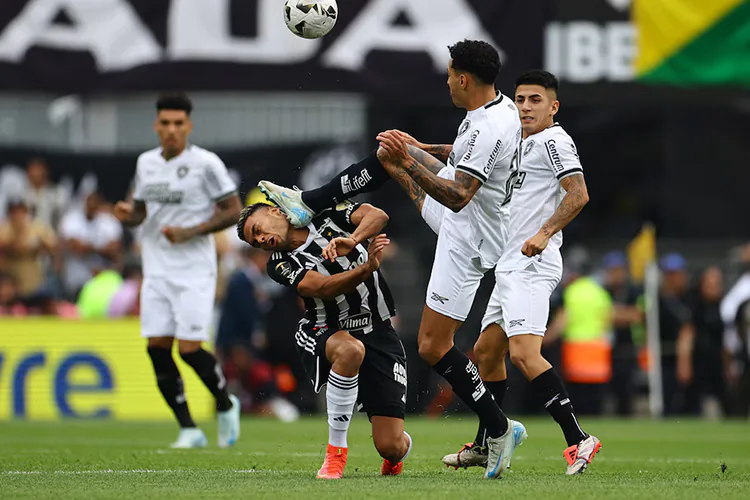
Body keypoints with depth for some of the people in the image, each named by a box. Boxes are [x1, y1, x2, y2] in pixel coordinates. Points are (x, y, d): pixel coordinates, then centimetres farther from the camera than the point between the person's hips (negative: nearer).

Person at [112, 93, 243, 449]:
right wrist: (127, 214, -4)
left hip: (194, 271, -6)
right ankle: (189, 429, 6)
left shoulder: (206, 163, -8)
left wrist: (190, 232, -17)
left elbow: (233, 210, -7)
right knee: (157, 347, -3)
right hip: (156, 269, 6)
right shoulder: (146, 163, 10)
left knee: (190, 349, -11)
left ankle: (226, 405, 18)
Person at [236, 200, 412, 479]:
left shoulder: (329, 215, 3)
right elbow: (323, 288, -20)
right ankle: (335, 453, -24)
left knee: (391, 447, -10)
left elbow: (377, 216, -14)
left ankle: (401, 445, 33)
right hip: (326, 335, -1)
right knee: (350, 350, -41)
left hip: (379, 334, 1)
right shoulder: (281, 265, -2)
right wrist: (366, 268, -36)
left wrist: (352, 240, -33)